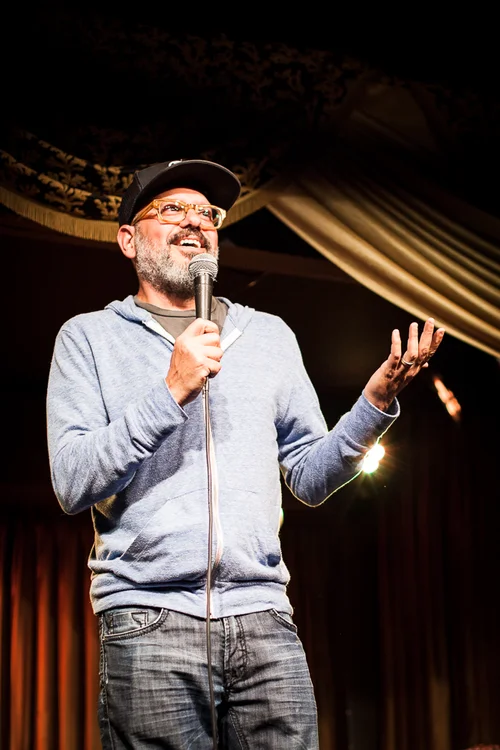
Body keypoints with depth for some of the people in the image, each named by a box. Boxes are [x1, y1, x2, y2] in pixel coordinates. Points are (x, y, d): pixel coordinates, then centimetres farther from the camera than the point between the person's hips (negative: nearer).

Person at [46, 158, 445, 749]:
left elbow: (309, 477, 14)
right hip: (149, 619, -3)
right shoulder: (89, 336, 10)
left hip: (263, 616, 3)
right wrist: (171, 392, -11)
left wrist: (376, 402, -1)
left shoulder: (270, 336, 19)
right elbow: (72, 484, -3)